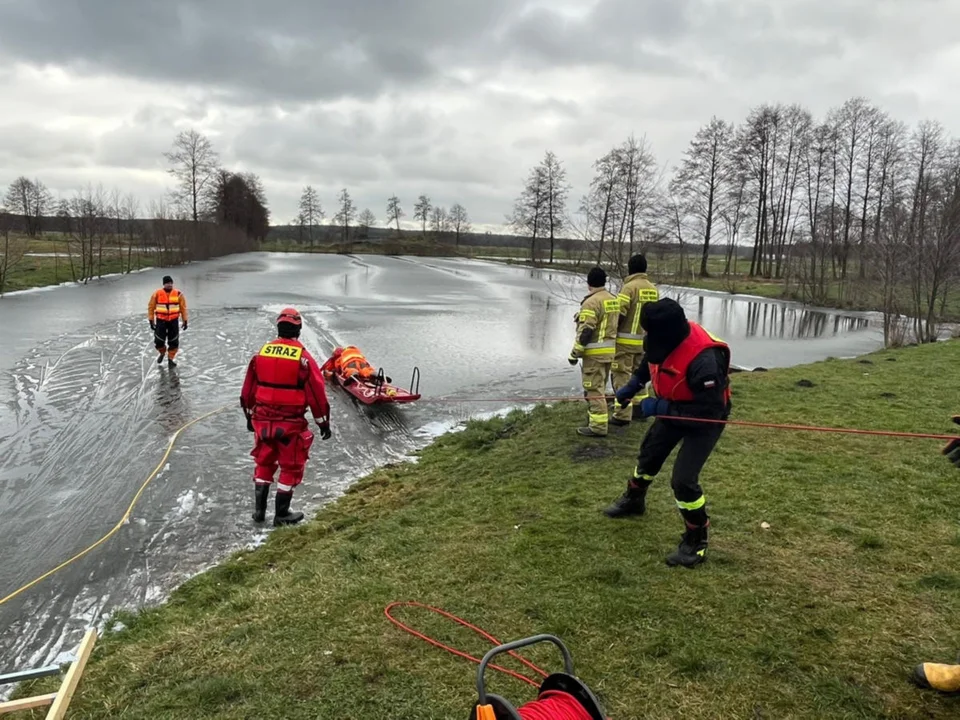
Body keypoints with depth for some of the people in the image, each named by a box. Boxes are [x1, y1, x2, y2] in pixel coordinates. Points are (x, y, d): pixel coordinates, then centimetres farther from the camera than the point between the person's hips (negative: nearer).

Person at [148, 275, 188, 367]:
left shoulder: (178, 294, -3)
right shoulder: (157, 294, -5)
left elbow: (183, 308, 4)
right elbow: (151, 307, 2)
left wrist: (185, 321, 3)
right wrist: (151, 321, 0)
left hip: (173, 321, 1)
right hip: (161, 321, 0)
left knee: (174, 342, 2)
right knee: (159, 341, 1)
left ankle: (170, 359, 18)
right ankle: (162, 353, 33)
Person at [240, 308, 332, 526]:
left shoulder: (261, 354, 1)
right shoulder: (303, 358, -13)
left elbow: (248, 389, 9)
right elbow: (317, 393, -10)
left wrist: (250, 416, 21)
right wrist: (324, 422, 0)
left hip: (262, 420, 4)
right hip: (291, 423, -4)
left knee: (264, 462, 20)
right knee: (291, 467, 10)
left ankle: (259, 510, 26)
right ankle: (282, 514, 17)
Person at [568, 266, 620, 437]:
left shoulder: (591, 302, -17)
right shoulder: (614, 300, 11)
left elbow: (585, 331, -20)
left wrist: (575, 353, -14)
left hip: (594, 353, -9)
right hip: (609, 351, 9)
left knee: (593, 389, -5)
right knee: (600, 387, 21)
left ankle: (598, 426, -5)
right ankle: (595, 416, 34)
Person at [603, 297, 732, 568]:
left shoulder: (703, 360, -41)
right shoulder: (664, 340, -18)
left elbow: (707, 412, -36)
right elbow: (650, 361, 8)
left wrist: (659, 408, -33)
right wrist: (632, 386, -2)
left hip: (706, 419, -8)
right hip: (673, 408, 8)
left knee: (683, 479, -15)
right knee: (649, 454, 23)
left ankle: (696, 542, 6)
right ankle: (633, 500, 51)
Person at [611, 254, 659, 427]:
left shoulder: (629, 287, -14)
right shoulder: (653, 289, 7)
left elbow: (618, 313, -18)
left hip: (626, 340, -7)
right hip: (643, 340, 7)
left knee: (621, 375, -3)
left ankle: (622, 415, -5)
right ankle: (640, 409, 26)